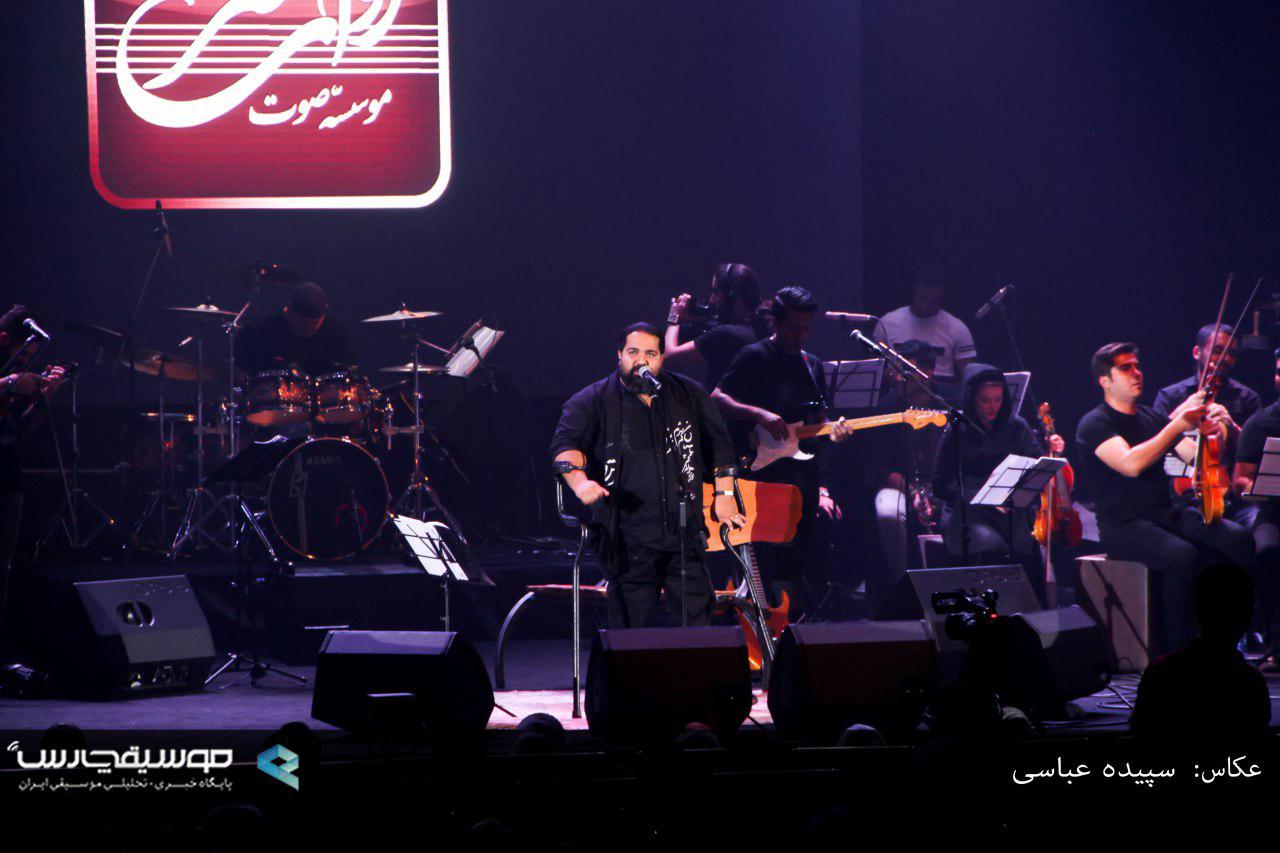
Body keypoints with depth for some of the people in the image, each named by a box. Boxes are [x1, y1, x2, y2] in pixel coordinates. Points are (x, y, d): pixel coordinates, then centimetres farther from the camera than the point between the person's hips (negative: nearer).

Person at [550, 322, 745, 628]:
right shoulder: (594, 402, 0)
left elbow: (719, 444, 21)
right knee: (634, 629, 0)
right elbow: (565, 443, -14)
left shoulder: (689, 395, 11)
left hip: (684, 532, 2)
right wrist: (579, 480, -33)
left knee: (699, 620, 1)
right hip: (628, 542, -2)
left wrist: (724, 494, 15)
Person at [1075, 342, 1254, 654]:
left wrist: (1211, 430, -12)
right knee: (1182, 555, -35)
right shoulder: (1094, 424, -4)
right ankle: (1178, 650, -26)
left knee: (1238, 539, -19)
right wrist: (1179, 424, -26)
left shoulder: (1152, 418, 19)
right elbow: (1131, 464, -22)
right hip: (1123, 524, -7)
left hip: (1169, 513, 7)